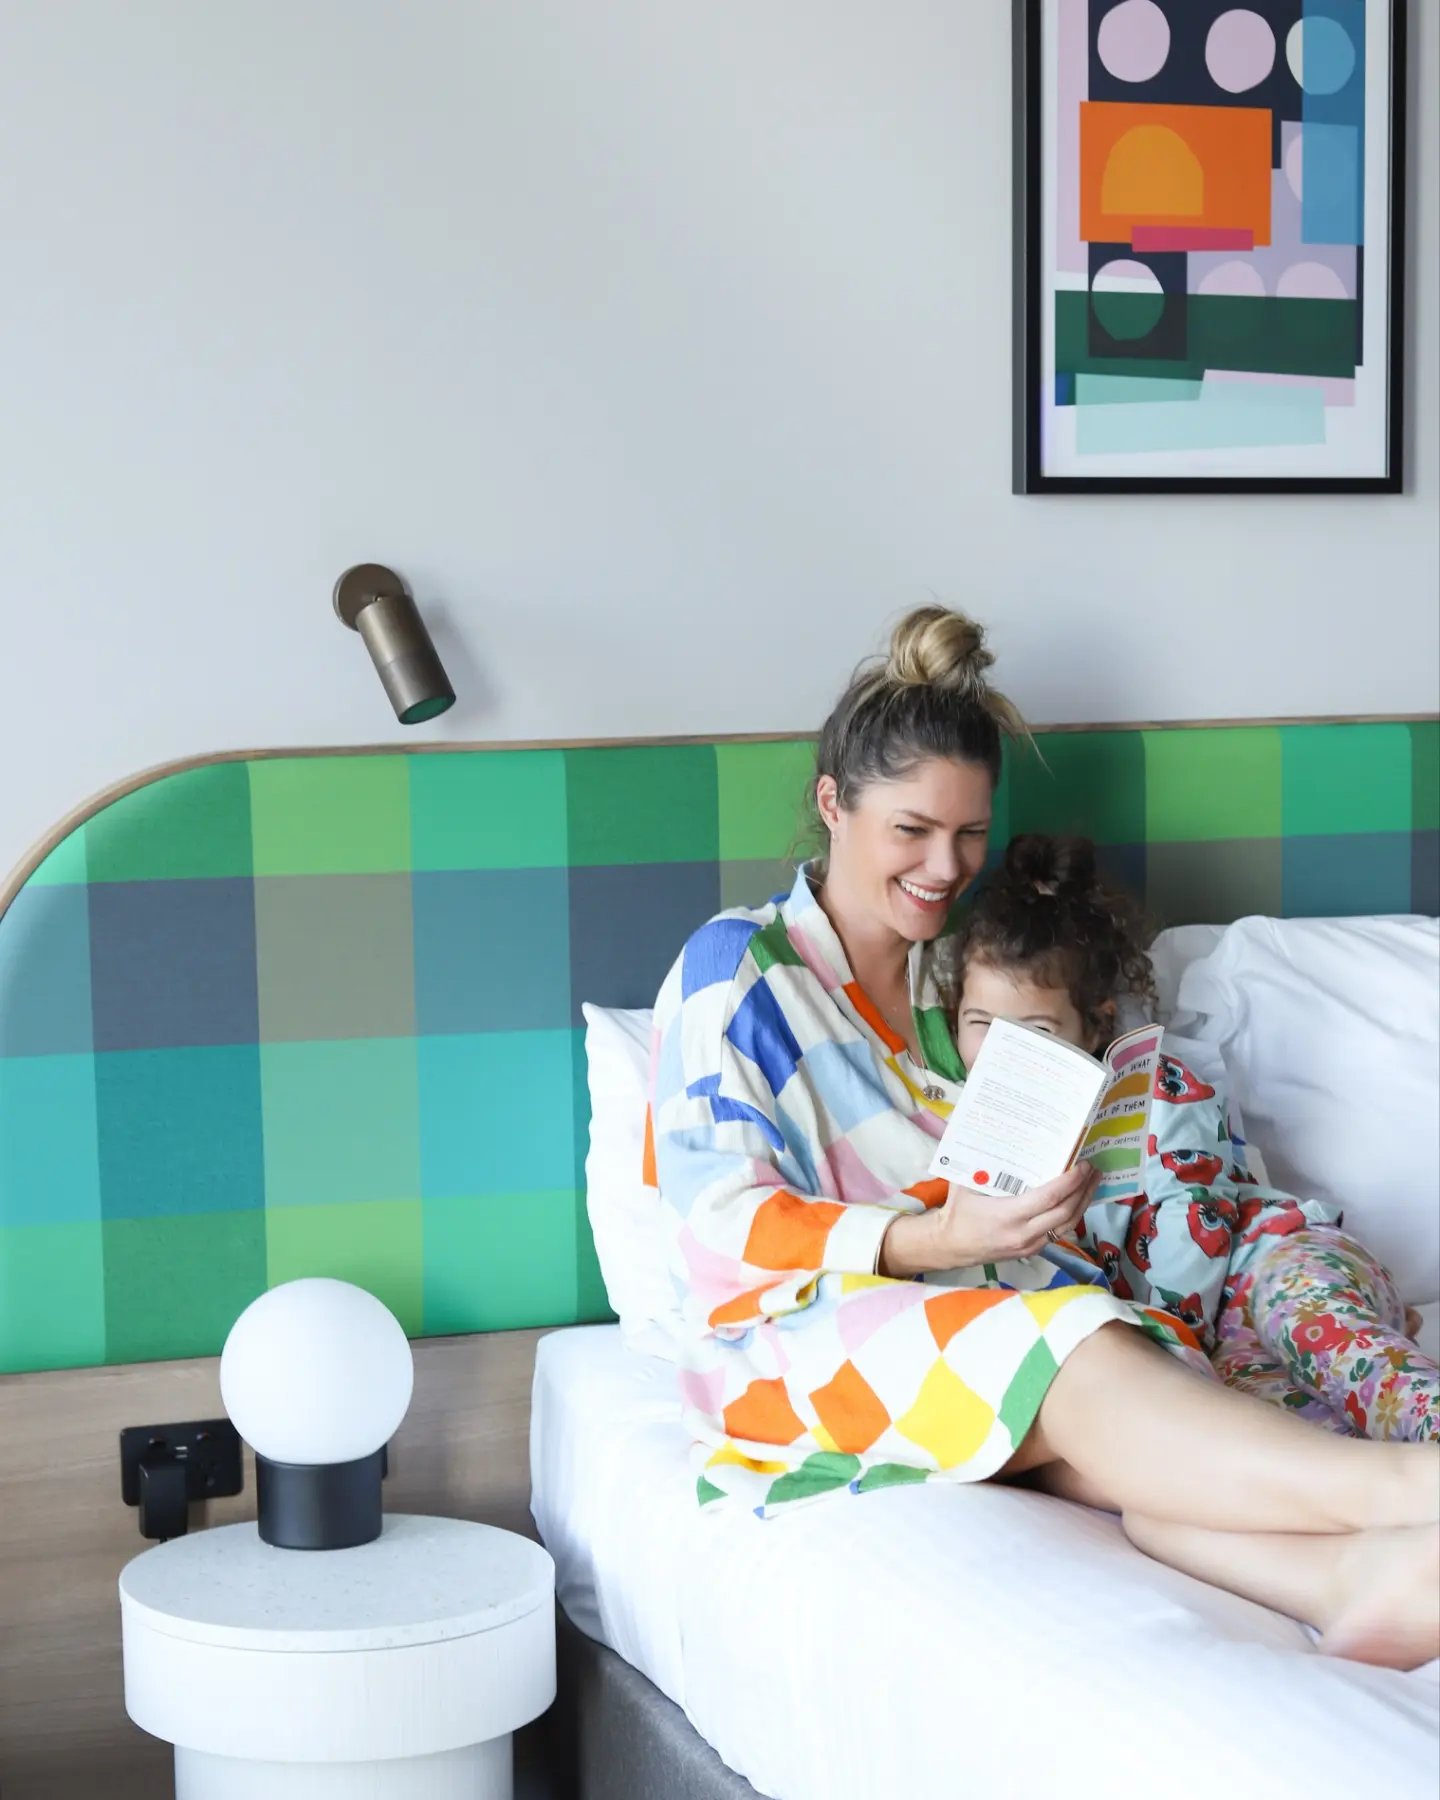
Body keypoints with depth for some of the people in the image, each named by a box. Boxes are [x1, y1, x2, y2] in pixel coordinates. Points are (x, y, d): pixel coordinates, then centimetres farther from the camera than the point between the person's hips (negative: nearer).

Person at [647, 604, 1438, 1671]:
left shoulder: (952, 975, 22)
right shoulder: (736, 969, 2)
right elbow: (724, 1220, -8)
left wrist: (1034, 1207, -1)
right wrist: (937, 1240, -21)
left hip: (972, 1307, 5)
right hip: (791, 1334, -4)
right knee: (1070, 1359, -36)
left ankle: (1354, 1571, -62)